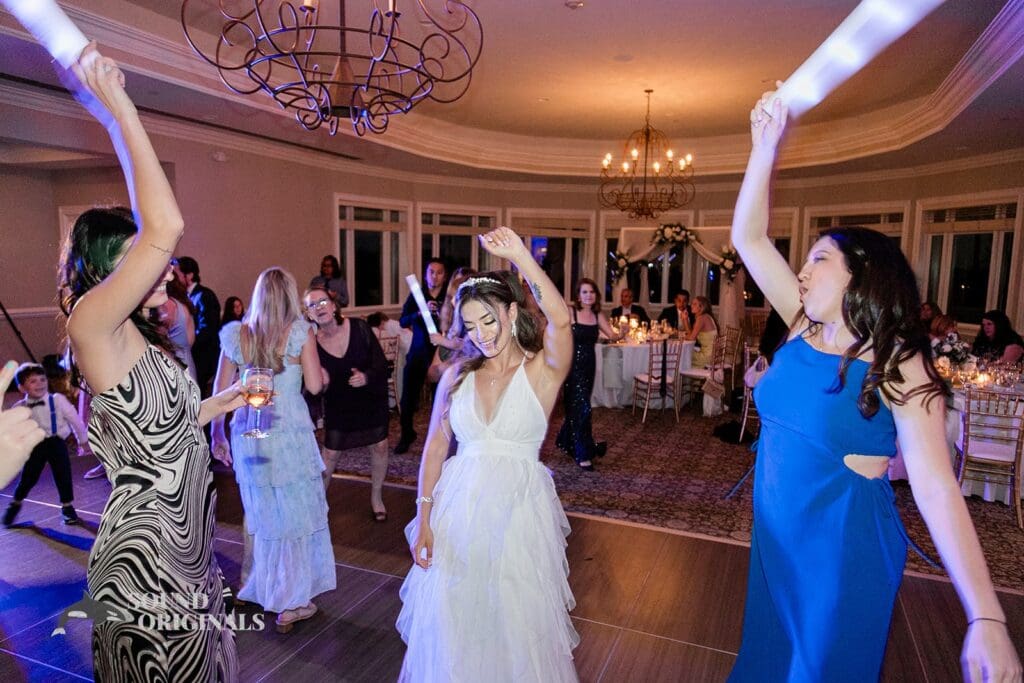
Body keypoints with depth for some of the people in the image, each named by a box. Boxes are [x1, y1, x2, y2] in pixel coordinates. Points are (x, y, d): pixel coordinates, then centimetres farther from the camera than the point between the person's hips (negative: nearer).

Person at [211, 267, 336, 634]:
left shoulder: (237, 334, 4)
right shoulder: (300, 331, -6)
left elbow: (220, 390, 6)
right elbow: (314, 385, -8)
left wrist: (217, 435, 15)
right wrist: (322, 373, 14)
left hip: (247, 432, 4)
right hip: (289, 432, -4)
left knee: (259, 513, 21)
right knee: (296, 513, 7)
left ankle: (255, 585, 37)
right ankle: (291, 603, 14)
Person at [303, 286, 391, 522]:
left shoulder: (359, 327, -17)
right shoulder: (313, 342, -16)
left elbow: (381, 362, -12)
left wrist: (367, 376, -30)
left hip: (371, 399, 1)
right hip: (338, 406, 0)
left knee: (379, 447, 7)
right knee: (330, 454, 3)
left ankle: (376, 496, 29)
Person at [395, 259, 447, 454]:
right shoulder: (416, 296, 5)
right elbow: (403, 321, -7)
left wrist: (445, 320, -23)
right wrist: (422, 312, -23)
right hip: (418, 351, 2)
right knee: (408, 396, 3)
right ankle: (407, 434, 23)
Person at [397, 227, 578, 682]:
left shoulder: (542, 371, -7)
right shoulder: (458, 375, 2)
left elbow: (561, 319, -28)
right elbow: (435, 447, 5)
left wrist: (521, 257, -34)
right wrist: (424, 518, 1)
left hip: (519, 508, -2)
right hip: (459, 507, 3)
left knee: (517, 622, 11)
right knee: (453, 621, 13)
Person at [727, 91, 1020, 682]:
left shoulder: (897, 365, -16)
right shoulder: (804, 327, -1)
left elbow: (935, 486, -22)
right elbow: (749, 238, -4)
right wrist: (766, 144, -11)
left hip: (842, 549, -5)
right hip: (776, 536, 5)